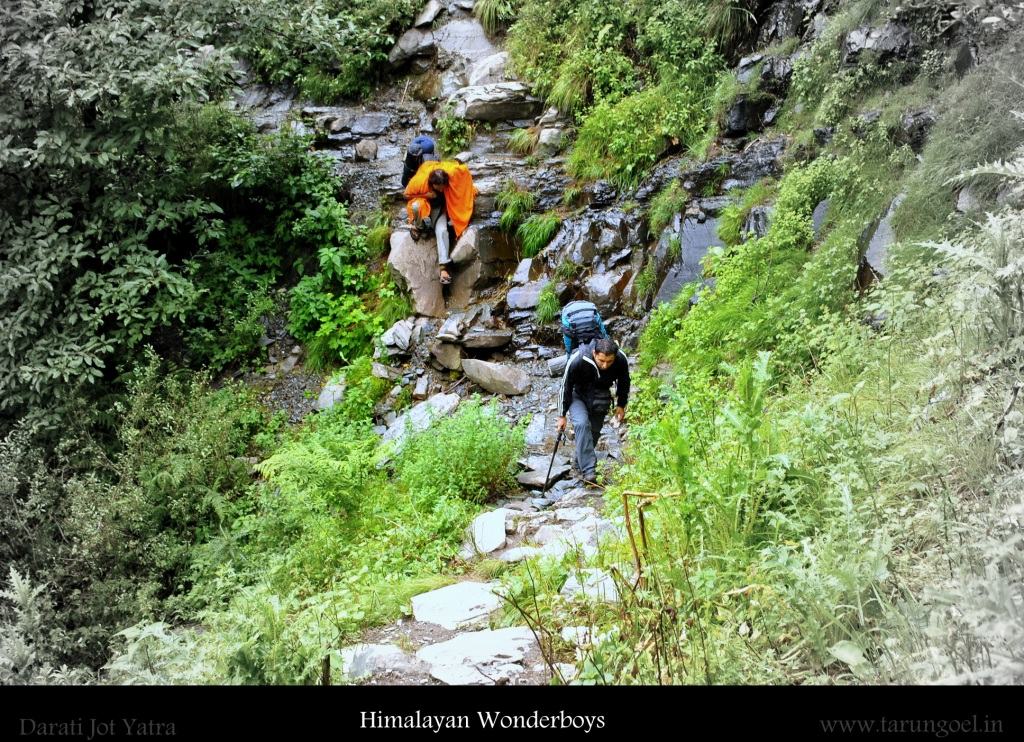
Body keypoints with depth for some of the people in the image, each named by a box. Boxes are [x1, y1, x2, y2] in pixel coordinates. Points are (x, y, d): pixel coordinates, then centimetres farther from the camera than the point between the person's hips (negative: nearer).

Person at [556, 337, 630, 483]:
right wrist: (562, 415, -13)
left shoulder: (621, 360, -27)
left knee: (594, 431, 8)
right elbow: (565, 386, -20)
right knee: (582, 424, -26)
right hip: (578, 395, -3)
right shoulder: (578, 360, -36)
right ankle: (588, 470, -28)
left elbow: (624, 382, -3)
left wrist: (621, 405, 4)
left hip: (601, 398, 3)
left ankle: (580, 464, 33)